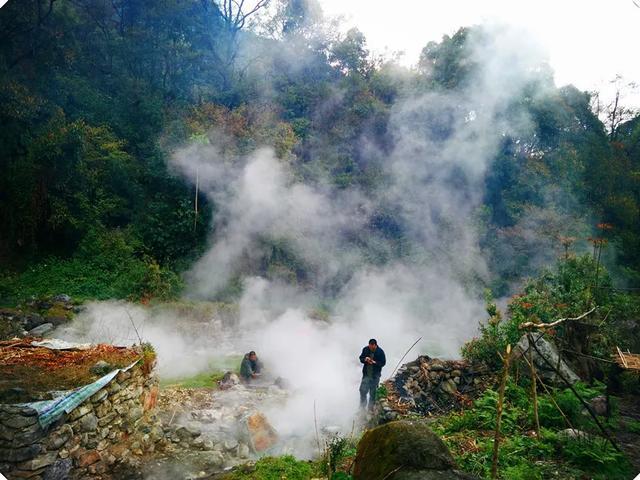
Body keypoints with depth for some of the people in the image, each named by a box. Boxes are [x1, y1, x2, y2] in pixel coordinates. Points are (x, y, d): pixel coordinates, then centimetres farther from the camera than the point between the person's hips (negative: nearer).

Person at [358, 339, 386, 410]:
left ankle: (371, 408, 20)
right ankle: (362, 407, 21)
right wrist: (365, 359, -17)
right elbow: (361, 358, 6)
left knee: (373, 392, 6)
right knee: (362, 390, 3)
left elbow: (383, 363, -9)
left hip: (375, 375, -2)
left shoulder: (380, 352, -12)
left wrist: (375, 362, -24)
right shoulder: (365, 349, -4)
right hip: (366, 374, 3)